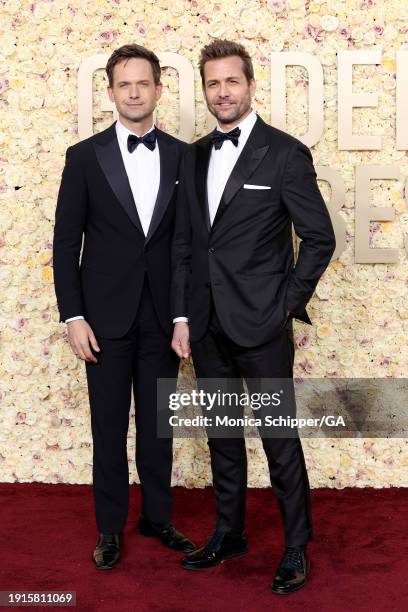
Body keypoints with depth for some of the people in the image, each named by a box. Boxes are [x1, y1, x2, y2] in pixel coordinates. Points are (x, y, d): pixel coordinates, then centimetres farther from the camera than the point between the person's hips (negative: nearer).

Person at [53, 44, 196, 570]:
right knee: (109, 427, 8)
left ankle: (158, 517, 29)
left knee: (157, 425, 12)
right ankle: (110, 527, 23)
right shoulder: (84, 157, -1)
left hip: (162, 317, 2)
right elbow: (66, 243, -2)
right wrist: (73, 317, -7)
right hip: (106, 317, -1)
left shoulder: (182, 157, 3)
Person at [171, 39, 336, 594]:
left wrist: (289, 304, -7)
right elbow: (184, 243, 11)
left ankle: (296, 547, 20)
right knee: (222, 434, 16)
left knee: (279, 439, 4)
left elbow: (320, 238, -5)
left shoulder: (285, 153, -7)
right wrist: (181, 316, 6)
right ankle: (229, 533, 32)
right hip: (207, 327, 6)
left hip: (261, 325, -5)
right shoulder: (194, 156, 10)